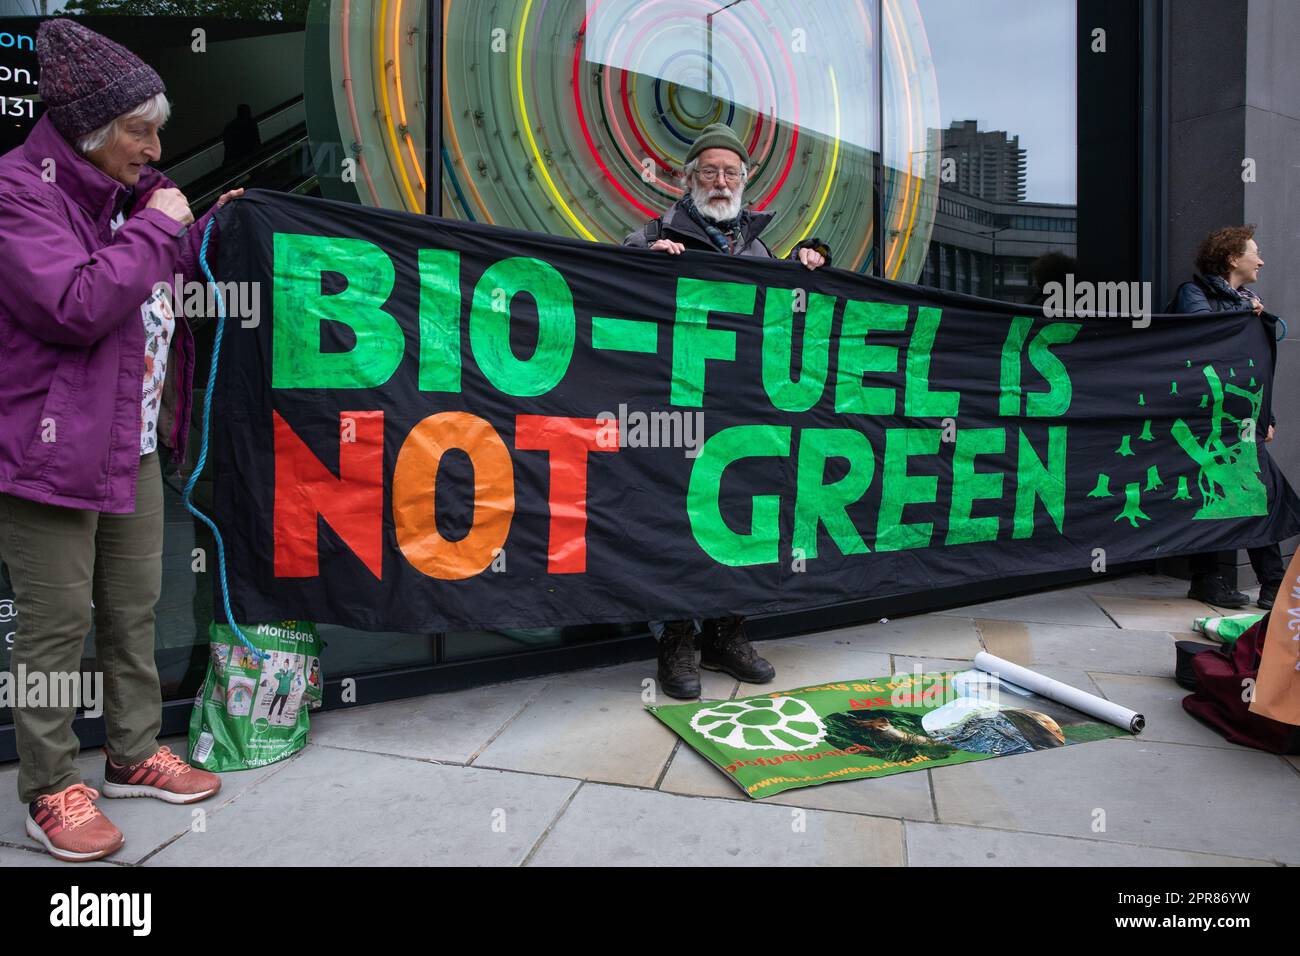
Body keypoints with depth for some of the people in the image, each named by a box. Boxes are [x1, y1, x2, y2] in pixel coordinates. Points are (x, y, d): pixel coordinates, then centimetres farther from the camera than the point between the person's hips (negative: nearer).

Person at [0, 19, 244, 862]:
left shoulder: (124, 188, 13)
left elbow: (159, 282, 22)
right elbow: (76, 306, -24)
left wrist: (205, 232, 8)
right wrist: (156, 227, -15)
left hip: (135, 445, 8)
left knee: (135, 609, 15)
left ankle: (134, 754, 31)